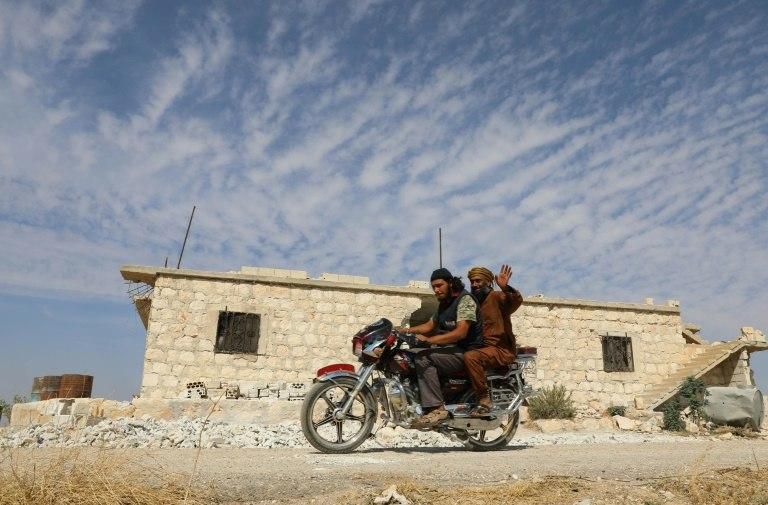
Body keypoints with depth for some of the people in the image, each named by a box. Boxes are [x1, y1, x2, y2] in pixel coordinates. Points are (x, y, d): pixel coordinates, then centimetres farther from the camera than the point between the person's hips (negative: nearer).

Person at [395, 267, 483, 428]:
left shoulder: (465, 300, -13)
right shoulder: (443, 303, 16)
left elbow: (461, 332, -24)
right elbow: (430, 325, 19)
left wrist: (428, 339, -27)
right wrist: (408, 330, 1)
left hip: (468, 352, -9)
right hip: (454, 350, 9)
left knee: (424, 359, -23)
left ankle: (437, 409, -23)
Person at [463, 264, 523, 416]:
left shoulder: (496, 297, -6)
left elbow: (517, 300, -28)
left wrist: (505, 288, -46)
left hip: (502, 350, -9)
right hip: (483, 347, 9)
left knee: (470, 357, -31)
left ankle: (484, 400, -22)